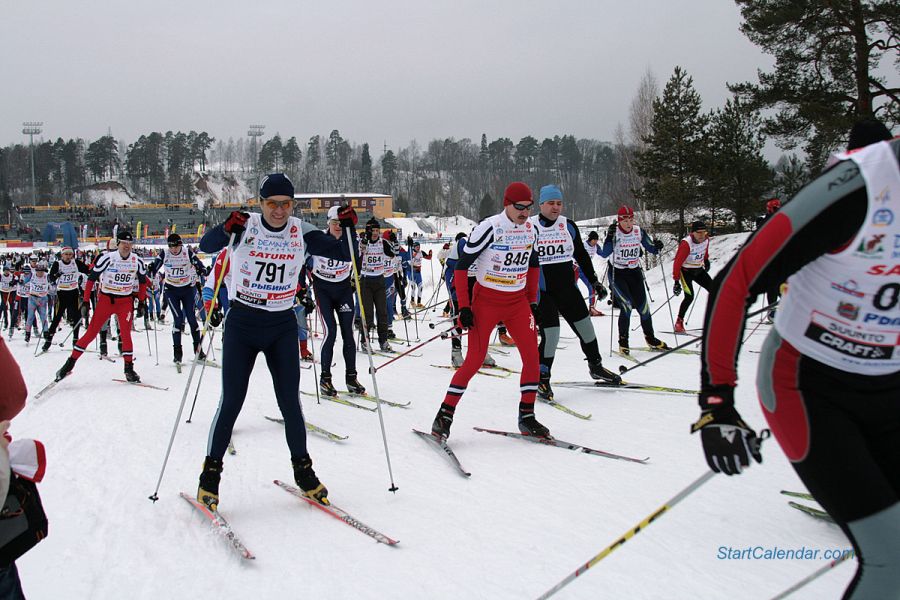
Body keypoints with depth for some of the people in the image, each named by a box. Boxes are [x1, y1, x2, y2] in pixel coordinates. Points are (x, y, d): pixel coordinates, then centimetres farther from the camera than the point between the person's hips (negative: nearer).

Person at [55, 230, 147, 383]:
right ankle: (70, 363, 9)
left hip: (126, 301, 2)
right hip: (105, 299, -2)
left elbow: (143, 281, 14)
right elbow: (91, 278, -8)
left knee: (125, 334, -9)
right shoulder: (107, 258, -14)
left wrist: (142, 301, 11)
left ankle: (129, 369, 1)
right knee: (91, 332, -2)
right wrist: (86, 302, -10)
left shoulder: (137, 261, -3)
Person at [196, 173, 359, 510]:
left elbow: (345, 255, 1)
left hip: (282, 327, 2)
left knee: (290, 402, 3)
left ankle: (303, 472, 19)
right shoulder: (245, 227, -7)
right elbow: (205, 247, -18)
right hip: (242, 323, -2)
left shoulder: (302, 234, -1)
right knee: (231, 402, -3)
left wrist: (348, 228, -17)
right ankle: (210, 475, 11)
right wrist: (226, 230, -37)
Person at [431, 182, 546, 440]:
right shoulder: (489, 228, -16)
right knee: (474, 360, -9)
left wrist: (533, 302, 16)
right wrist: (464, 307, -15)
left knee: (532, 358, -1)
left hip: (518, 302, 6)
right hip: (486, 301, -6)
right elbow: (461, 266, -13)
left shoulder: (530, 230, 3)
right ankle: (444, 416, 1)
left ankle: (526, 417, 12)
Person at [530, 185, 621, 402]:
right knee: (551, 335, -13)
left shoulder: (568, 226, 5)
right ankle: (542, 378, 5)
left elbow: (581, 256, 15)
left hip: (567, 287, 5)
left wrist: (594, 282, 14)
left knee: (585, 326, 9)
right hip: (542, 291, -5)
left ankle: (596, 366, 33)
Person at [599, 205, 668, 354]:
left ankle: (650, 338, 21)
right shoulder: (614, 232, -12)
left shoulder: (639, 231, -2)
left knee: (643, 306, 2)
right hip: (617, 273, -4)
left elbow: (651, 249, 4)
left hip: (635, 272, 4)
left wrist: (657, 247, -18)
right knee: (627, 305, -18)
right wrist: (610, 236, -32)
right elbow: (604, 254, -21)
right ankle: (623, 341, -5)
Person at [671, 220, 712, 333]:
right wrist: (676, 281, -30)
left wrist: (706, 261, 30)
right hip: (686, 271, -7)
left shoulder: (706, 239, -9)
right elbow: (677, 262, -28)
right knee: (689, 296, -20)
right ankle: (679, 322, -7)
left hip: (698, 270, 7)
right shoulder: (686, 244, -29)